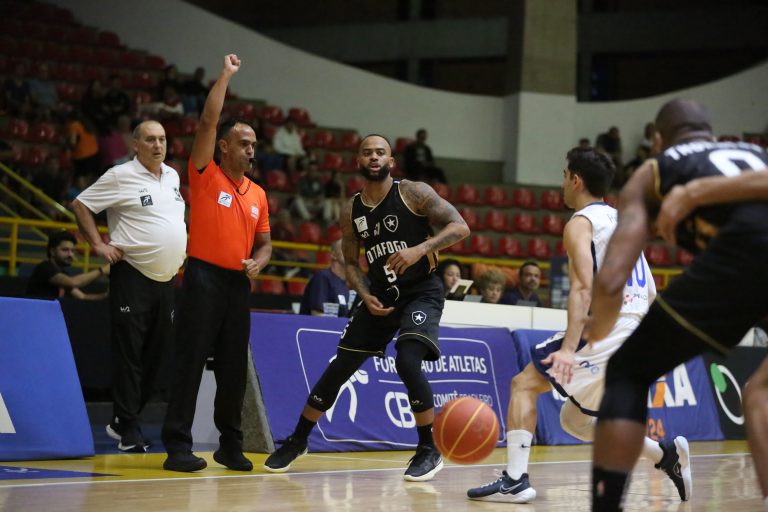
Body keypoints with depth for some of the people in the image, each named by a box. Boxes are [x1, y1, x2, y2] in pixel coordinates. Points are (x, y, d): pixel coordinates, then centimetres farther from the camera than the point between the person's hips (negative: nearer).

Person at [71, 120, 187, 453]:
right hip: (132, 276, -7)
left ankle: (123, 419, 22)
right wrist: (98, 244, -11)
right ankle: (127, 427, 0)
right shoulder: (121, 177, -8)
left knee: (156, 351, 10)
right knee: (129, 353, -6)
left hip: (166, 278, 7)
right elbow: (80, 205, -5)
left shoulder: (172, 176, 12)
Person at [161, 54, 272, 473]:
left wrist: (257, 262, -1)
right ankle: (178, 445, -6)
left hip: (238, 283, 5)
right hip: (204, 277, -5)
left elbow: (264, 241, 21)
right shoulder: (205, 176, -1)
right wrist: (226, 75, -4)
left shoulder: (257, 194, 14)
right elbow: (208, 121, -10)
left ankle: (230, 445, 16)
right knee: (191, 362, -7)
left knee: (234, 367, 7)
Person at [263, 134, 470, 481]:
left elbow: (460, 226, -16)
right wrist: (365, 296, -7)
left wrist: (421, 249, -31)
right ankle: (297, 441, 22)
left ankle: (430, 450, -11)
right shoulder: (352, 211, 3)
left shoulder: (413, 193, -12)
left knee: (407, 361, -26)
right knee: (339, 367, 6)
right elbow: (351, 262, 12)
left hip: (421, 292, -5)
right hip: (381, 295, 5)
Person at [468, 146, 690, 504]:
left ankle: (515, 480, -14)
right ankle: (667, 454, 9)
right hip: (635, 336, 8)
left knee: (525, 383, -3)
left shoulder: (580, 223, -4)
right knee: (575, 420, 18)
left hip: (604, 327, -8)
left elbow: (584, 288, -19)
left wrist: (569, 349, -28)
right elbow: (650, 294, 22)